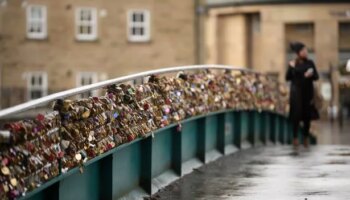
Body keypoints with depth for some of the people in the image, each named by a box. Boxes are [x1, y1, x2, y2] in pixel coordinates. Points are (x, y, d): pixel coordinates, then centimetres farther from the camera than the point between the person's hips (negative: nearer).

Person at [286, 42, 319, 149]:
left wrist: (311, 74, -19)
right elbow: (287, 78, 0)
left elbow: (316, 76, 2)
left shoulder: (310, 63, 2)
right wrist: (292, 68, -14)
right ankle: (295, 138, 6)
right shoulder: (293, 64, -1)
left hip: (308, 92, 2)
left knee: (307, 115, 4)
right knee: (296, 115, -4)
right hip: (296, 92, -2)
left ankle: (306, 138, 16)